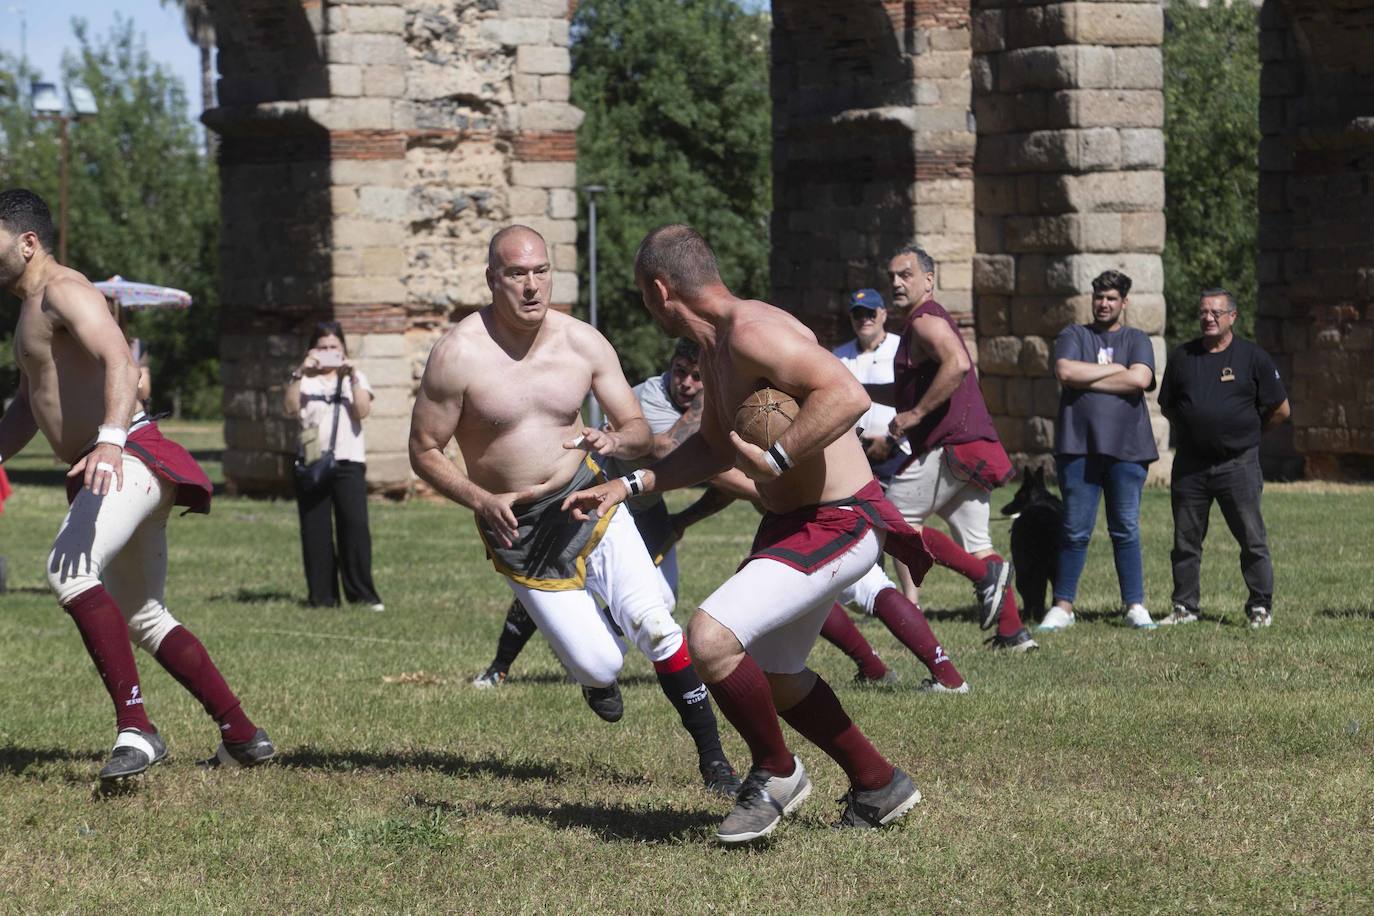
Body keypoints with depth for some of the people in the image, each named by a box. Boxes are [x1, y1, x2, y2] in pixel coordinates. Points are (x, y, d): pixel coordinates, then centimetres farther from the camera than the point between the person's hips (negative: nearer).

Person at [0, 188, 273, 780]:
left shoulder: (64, 292, -10)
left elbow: (120, 363, -29)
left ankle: (134, 728, -37)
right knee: (144, 620, 17)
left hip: (129, 459, -11)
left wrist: (110, 439, -44)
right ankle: (243, 736, 24)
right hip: (106, 473, 11)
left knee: (69, 571, -32)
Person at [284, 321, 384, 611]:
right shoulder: (303, 380, 12)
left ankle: (362, 594, -6)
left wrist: (352, 377, -12)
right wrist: (300, 374, -13)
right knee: (315, 530, -1)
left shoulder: (354, 378, 12)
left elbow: (362, 411, -5)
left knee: (355, 526, -10)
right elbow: (291, 409, -6)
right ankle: (322, 596, 4)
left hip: (348, 460, -1)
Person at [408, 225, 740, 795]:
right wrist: (481, 501, -20)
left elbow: (639, 431, 1)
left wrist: (616, 441, -23)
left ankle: (712, 755, -6)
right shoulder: (458, 355, -15)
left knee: (651, 619, -20)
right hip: (515, 527, -2)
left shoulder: (583, 343, -5)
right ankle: (595, 674, 33)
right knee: (600, 666, -8)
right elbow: (424, 452, -6)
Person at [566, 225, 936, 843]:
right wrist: (628, 486, 20)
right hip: (789, 521, 11)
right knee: (771, 676, 24)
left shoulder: (751, 331, -21)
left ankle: (775, 775, -1)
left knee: (710, 638, -24)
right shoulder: (714, 347, 11)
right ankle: (879, 787, 39)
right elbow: (714, 447, 27)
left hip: (839, 524, -11)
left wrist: (774, 458, -30)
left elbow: (847, 394, -33)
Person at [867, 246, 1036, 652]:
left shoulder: (925, 321, -8)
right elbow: (909, 392, 33)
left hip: (949, 447, -10)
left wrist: (915, 415, -22)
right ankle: (1012, 632, 7)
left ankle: (985, 574, -11)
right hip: (973, 448, 10)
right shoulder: (931, 321, 24)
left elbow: (957, 364, -28)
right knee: (976, 543, 11)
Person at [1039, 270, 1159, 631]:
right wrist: (1114, 369, -4)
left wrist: (1087, 380, -6)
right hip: (1079, 447, 0)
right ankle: (1062, 607, 5)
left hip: (1126, 448, 0)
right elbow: (1065, 372, -8)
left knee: (1126, 530, 1)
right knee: (1075, 531, 0)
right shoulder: (1073, 336, 12)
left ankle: (1135, 606, 6)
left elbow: (1140, 379, -8)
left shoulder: (1137, 340, 12)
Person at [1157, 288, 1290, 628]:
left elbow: (1280, 410, 5)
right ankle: (1185, 606, 14)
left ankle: (1261, 607, 4)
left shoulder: (1253, 358, 0)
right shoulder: (1182, 357, 9)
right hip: (1190, 466, 3)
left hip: (1237, 464, -3)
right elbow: (1167, 407, 20)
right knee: (1186, 540, 6)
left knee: (1253, 540, -3)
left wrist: (1248, 434, 11)